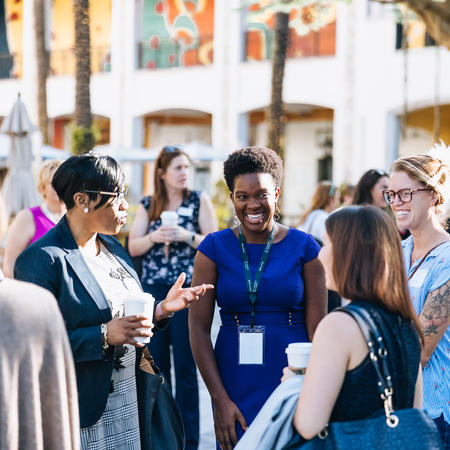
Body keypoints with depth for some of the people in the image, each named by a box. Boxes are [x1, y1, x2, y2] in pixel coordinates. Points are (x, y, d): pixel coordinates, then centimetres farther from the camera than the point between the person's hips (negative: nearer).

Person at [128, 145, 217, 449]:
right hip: (153, 291, 3)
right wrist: (153, 238, -14)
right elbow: (133, 247, 4)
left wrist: (187, 236, -17)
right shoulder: (148, 205, 9)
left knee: (186, 367, -1)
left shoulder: (199, 201, 2)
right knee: (156, 364, 6)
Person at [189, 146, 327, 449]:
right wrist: (220, 400, -8)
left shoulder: (303, 247, 0)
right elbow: (198, 328, -2)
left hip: (292, 384, 0)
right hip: (235, 385, 1)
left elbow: (317, 328, -1)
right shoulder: (215, 248, 1)